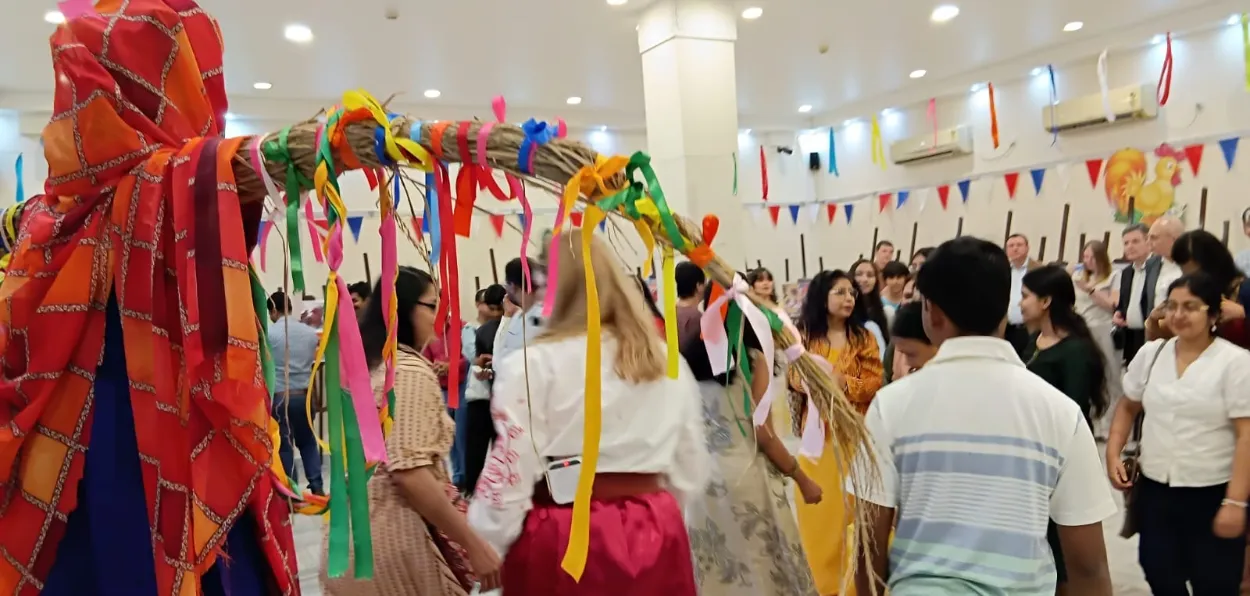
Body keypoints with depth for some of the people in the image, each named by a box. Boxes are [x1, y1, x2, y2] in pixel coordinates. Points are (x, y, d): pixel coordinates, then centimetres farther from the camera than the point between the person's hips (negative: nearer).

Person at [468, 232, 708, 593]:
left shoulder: (533, 365, -11)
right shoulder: (667, 361, 4)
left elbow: (509, 473, -10)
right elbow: (690, 473, 10)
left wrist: (482, 549, 3)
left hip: (563, 541, -3)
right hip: (656, 532, 4)